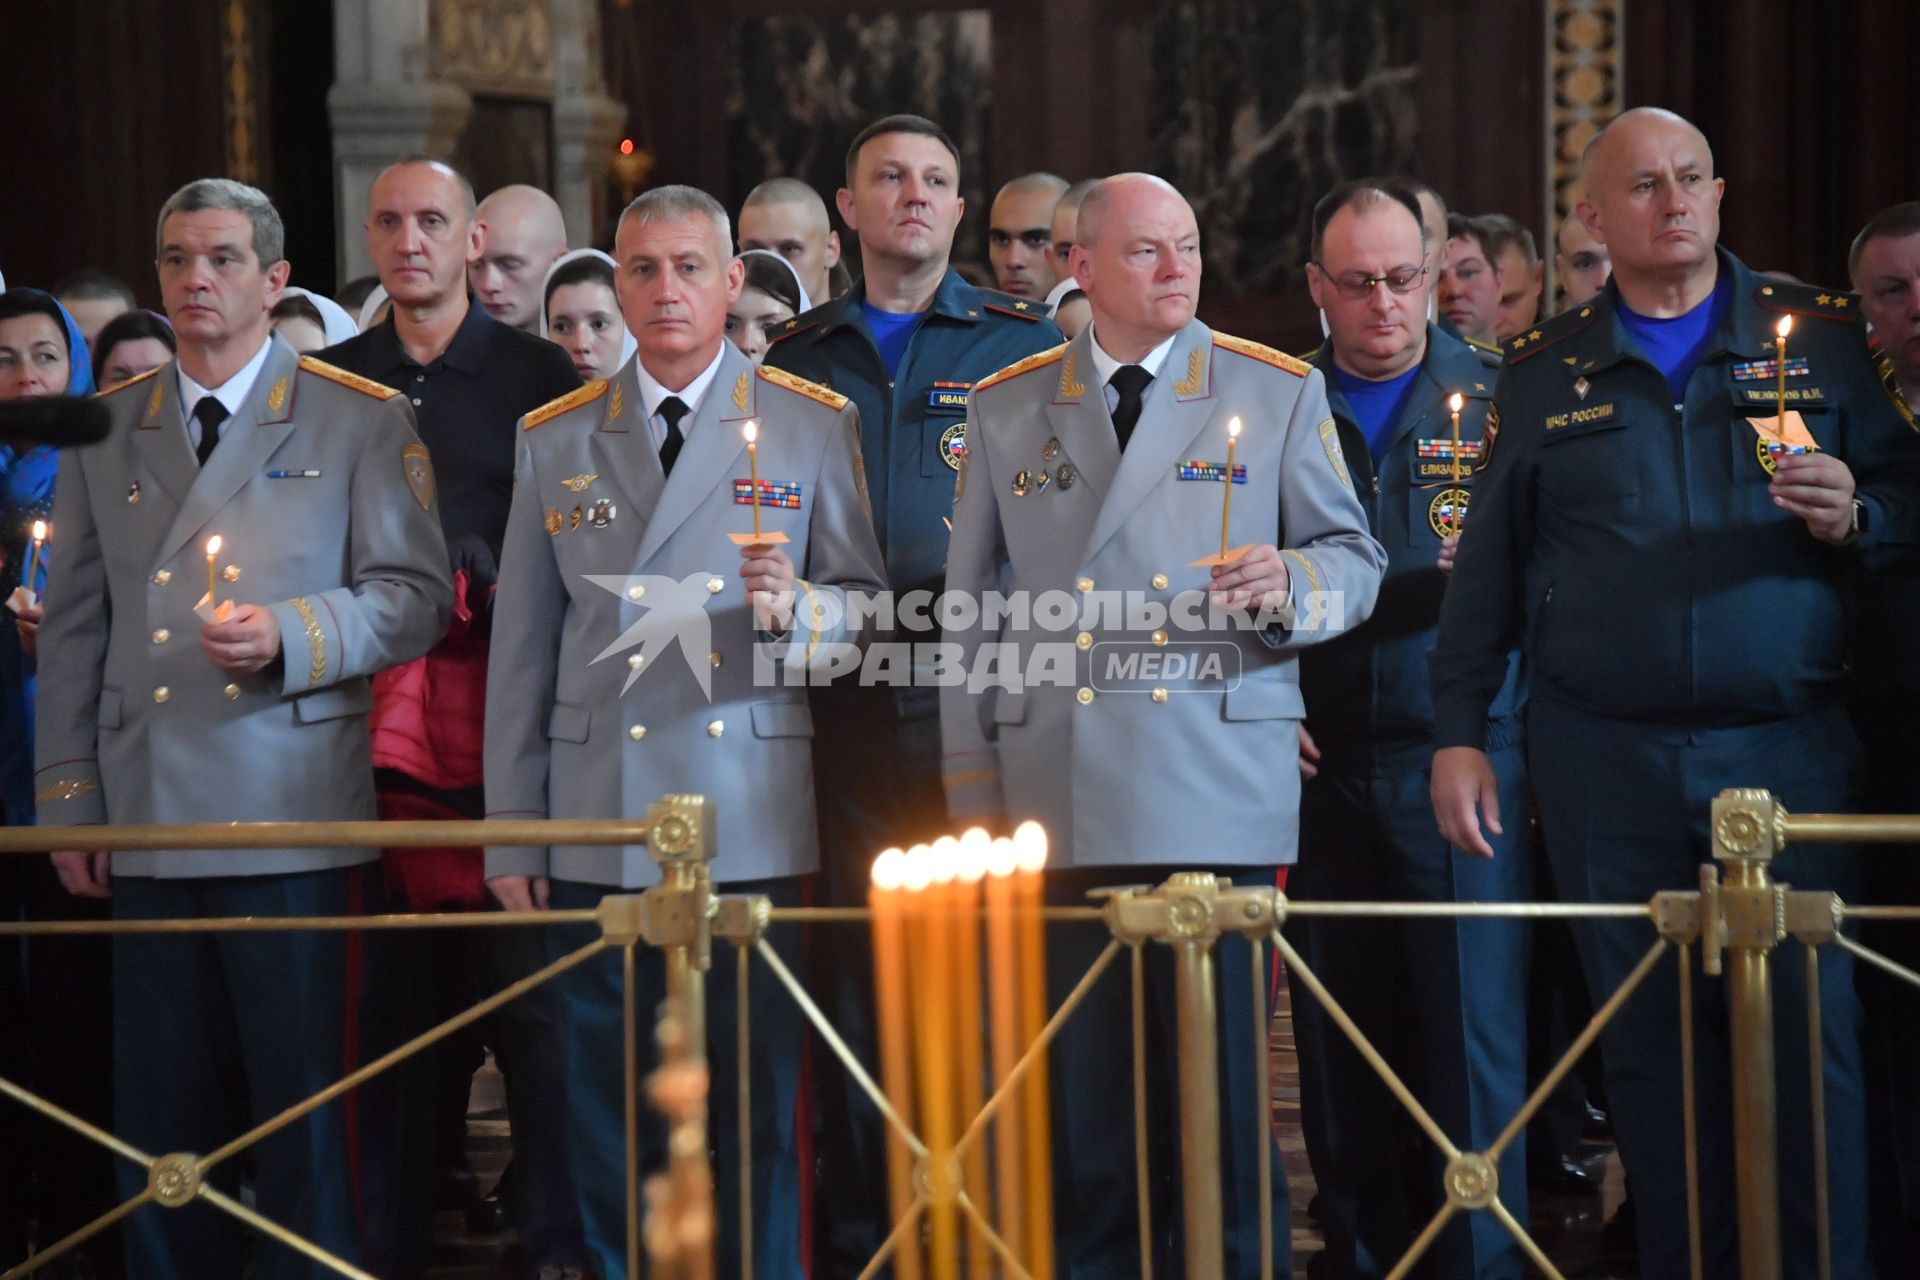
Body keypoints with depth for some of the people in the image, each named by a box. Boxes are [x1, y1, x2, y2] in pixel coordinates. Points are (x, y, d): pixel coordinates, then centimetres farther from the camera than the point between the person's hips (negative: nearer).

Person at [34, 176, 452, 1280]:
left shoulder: (362, 421, 5)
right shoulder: (105, 432, 16)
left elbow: (418, 594, 0)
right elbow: (75, 630, 16)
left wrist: (290, 635, -16)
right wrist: (69, 797, 10)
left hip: (290, 816, -4)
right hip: (146, 822, 4)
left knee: (304, 1102, -3)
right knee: (163, 1115, 7)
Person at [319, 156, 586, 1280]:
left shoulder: (539, 374, 5)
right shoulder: (330, 380, 14)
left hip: (505, 711, -3)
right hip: (370, 711, 3)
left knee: (530, 977, -4)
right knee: (391, 986, 4)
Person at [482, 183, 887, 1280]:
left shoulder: (815, 427, 6)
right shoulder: (555, 438, 13)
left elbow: (873, 607, 6)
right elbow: (522, 647, 13)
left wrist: (796, 609, -16)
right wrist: (512, 827, 9)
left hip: (751, 828, -2)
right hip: (594, 832, 2)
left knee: (756, 1117, -2)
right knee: (607, 1125, 3)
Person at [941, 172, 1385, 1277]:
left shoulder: (1280, 392, 8)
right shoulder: (1009, 408, 13)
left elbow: (1356, 558, 10)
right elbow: (971, 613, 16)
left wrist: (1293, 586, -13)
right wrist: (972, 784, 11)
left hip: (1220, 797, -2)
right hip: (1056, 800, 2)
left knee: (1223, 1071, -3)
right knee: (1076, 1076, 2)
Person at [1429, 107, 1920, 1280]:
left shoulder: (1820, 335, 7)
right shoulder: (1542, 374, 10)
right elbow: (1488, 570, 10)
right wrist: (1460, 734, 5)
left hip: (1789, 747, -1)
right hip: (1606, 760, 1)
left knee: (1811, 1030, -5)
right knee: (1651, 1045, 6)